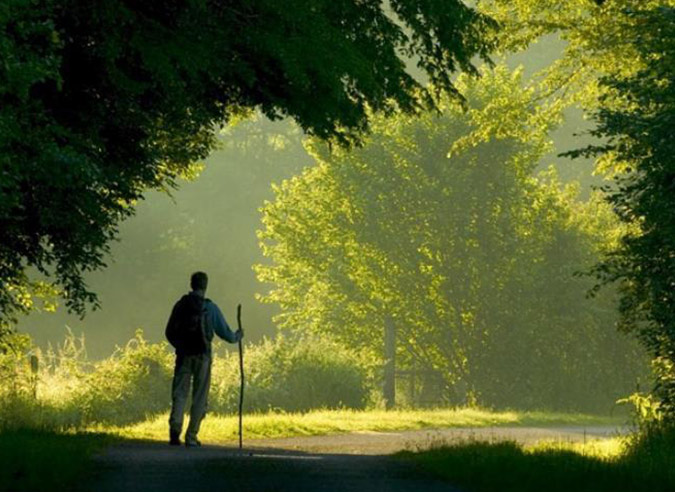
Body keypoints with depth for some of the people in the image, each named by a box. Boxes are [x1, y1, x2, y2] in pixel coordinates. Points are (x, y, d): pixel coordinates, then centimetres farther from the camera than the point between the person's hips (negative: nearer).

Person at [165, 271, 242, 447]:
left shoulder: (181, 305, 2)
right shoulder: (210, 307, -4)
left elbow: (169, 332, 8)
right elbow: (224, 332, 0)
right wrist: (237, 336, 22)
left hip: (183, 355, 2)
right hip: (202, 356, -2)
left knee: (179, 394, 4)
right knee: (199, 398, 6)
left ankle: (175, 428, -18)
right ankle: (191, 436, 3)